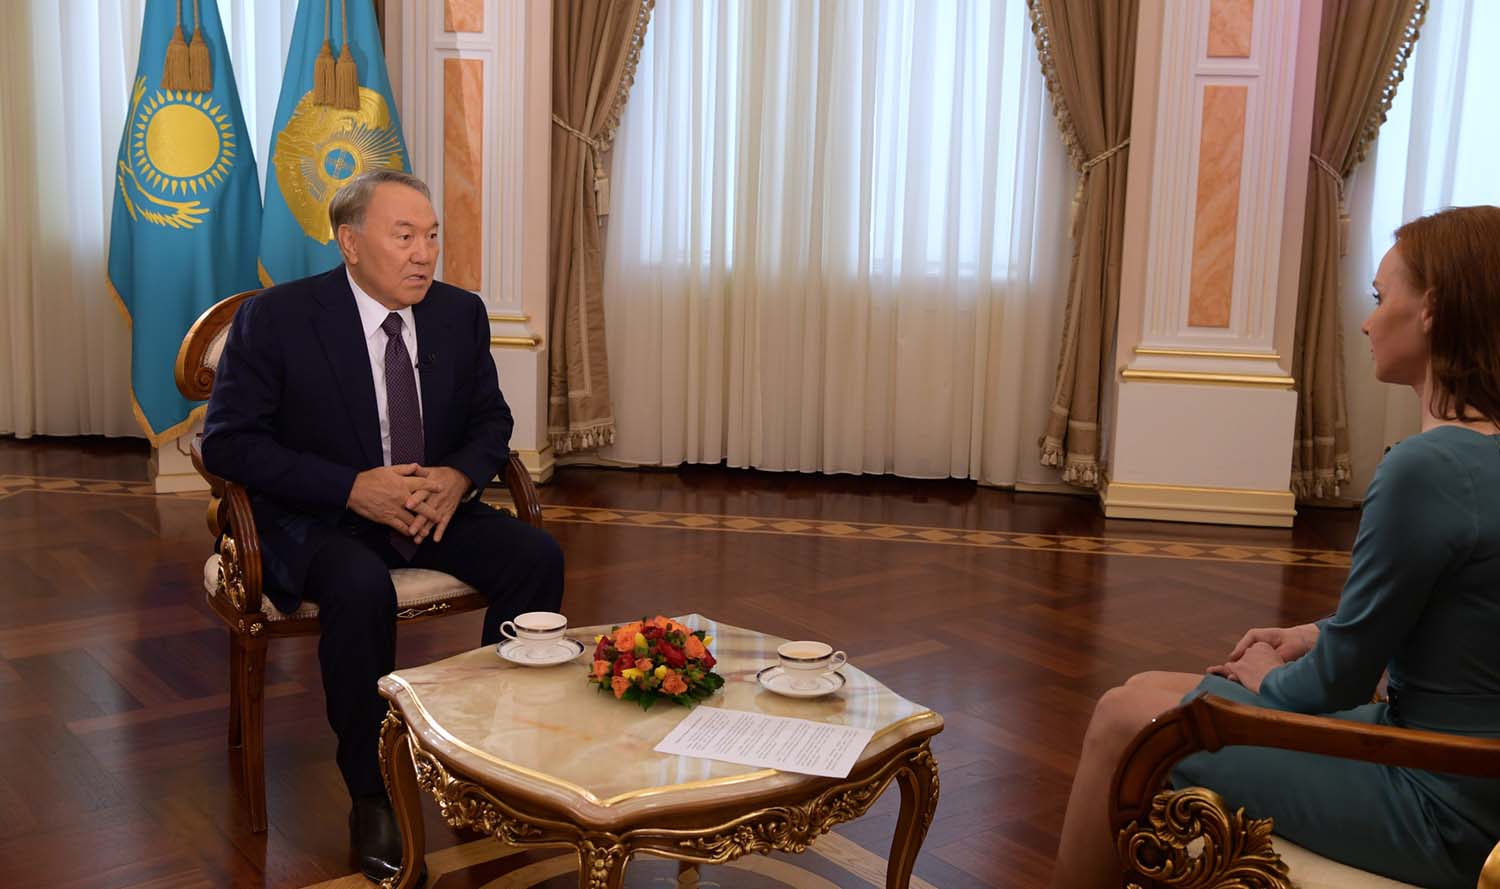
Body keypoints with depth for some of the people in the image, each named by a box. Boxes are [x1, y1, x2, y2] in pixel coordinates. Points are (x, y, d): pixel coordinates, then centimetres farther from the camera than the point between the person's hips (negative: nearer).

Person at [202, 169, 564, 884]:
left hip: (432, 505, 5)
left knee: (537, 555, -20)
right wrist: (352, 488, -23)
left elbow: (491, 420, 12)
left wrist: (459, 476, -13)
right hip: (316, 521, -4)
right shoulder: (274, 319, -11)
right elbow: (227, 443, -12)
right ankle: (371, 795, -18)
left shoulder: (460, 314, 3)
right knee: (361, 587, -36)